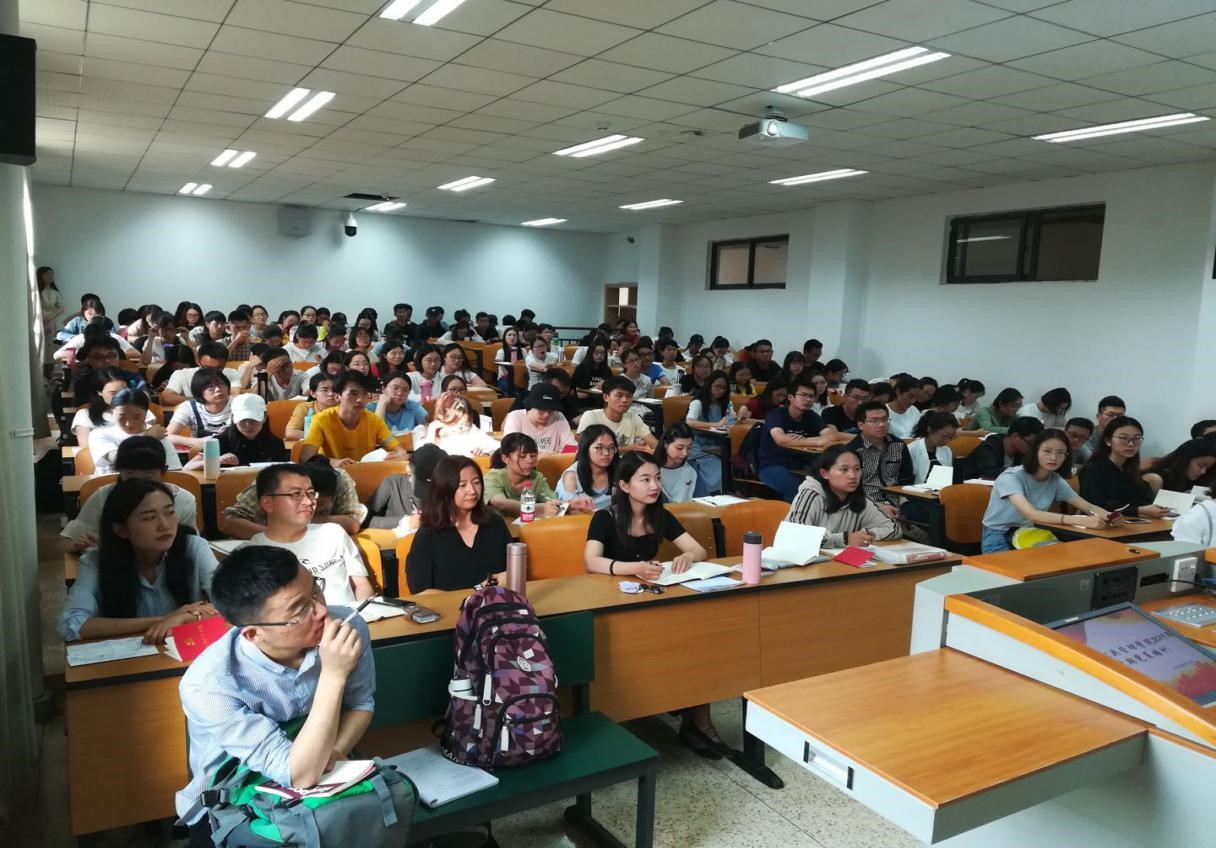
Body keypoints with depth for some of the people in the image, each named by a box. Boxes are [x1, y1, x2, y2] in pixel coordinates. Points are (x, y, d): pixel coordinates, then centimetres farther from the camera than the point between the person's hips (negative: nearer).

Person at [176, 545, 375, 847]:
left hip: (327, 782, 3)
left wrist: (334, 751, -15)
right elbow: (300, 776, -28)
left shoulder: (348, 626, -16)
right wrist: (333, 676, -34)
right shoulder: (209, 684, -29)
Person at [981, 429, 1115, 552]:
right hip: (998, 536, -6)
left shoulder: (1056, 480, 0)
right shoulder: (1011, 477, -22)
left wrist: (1108, 516, -27)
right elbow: (1031, 514, -35)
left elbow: (1088, 507, -3)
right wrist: (1080, 520, -45)